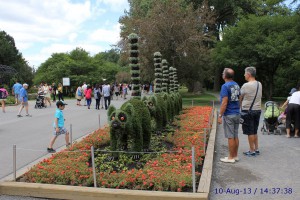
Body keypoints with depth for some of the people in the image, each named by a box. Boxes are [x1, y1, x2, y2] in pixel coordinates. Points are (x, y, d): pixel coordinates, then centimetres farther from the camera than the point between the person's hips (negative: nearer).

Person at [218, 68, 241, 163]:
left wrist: (220, 115, -16)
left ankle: (231, 157, 6)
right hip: (237, 114, 8)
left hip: (228, 115, -8)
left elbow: (224, 102, -19)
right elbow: (239, 100, 15)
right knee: (235, 136, 12)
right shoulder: (237, 85, 11)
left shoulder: (225, 86, -14)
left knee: (230, 137, -2)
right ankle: (235, 155, 21)